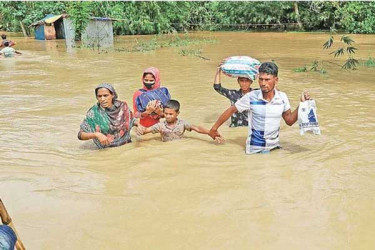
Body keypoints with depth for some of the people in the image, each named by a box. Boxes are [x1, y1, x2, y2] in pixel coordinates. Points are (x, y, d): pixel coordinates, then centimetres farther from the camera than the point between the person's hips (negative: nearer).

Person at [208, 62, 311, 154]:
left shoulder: (282, 97, -4)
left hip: (275, 147, 3)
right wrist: (214, 128, 2)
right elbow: (231, 110, -2)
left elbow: (289, 120, 4)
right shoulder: (251, 97, -13)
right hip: (255, 151, -3)